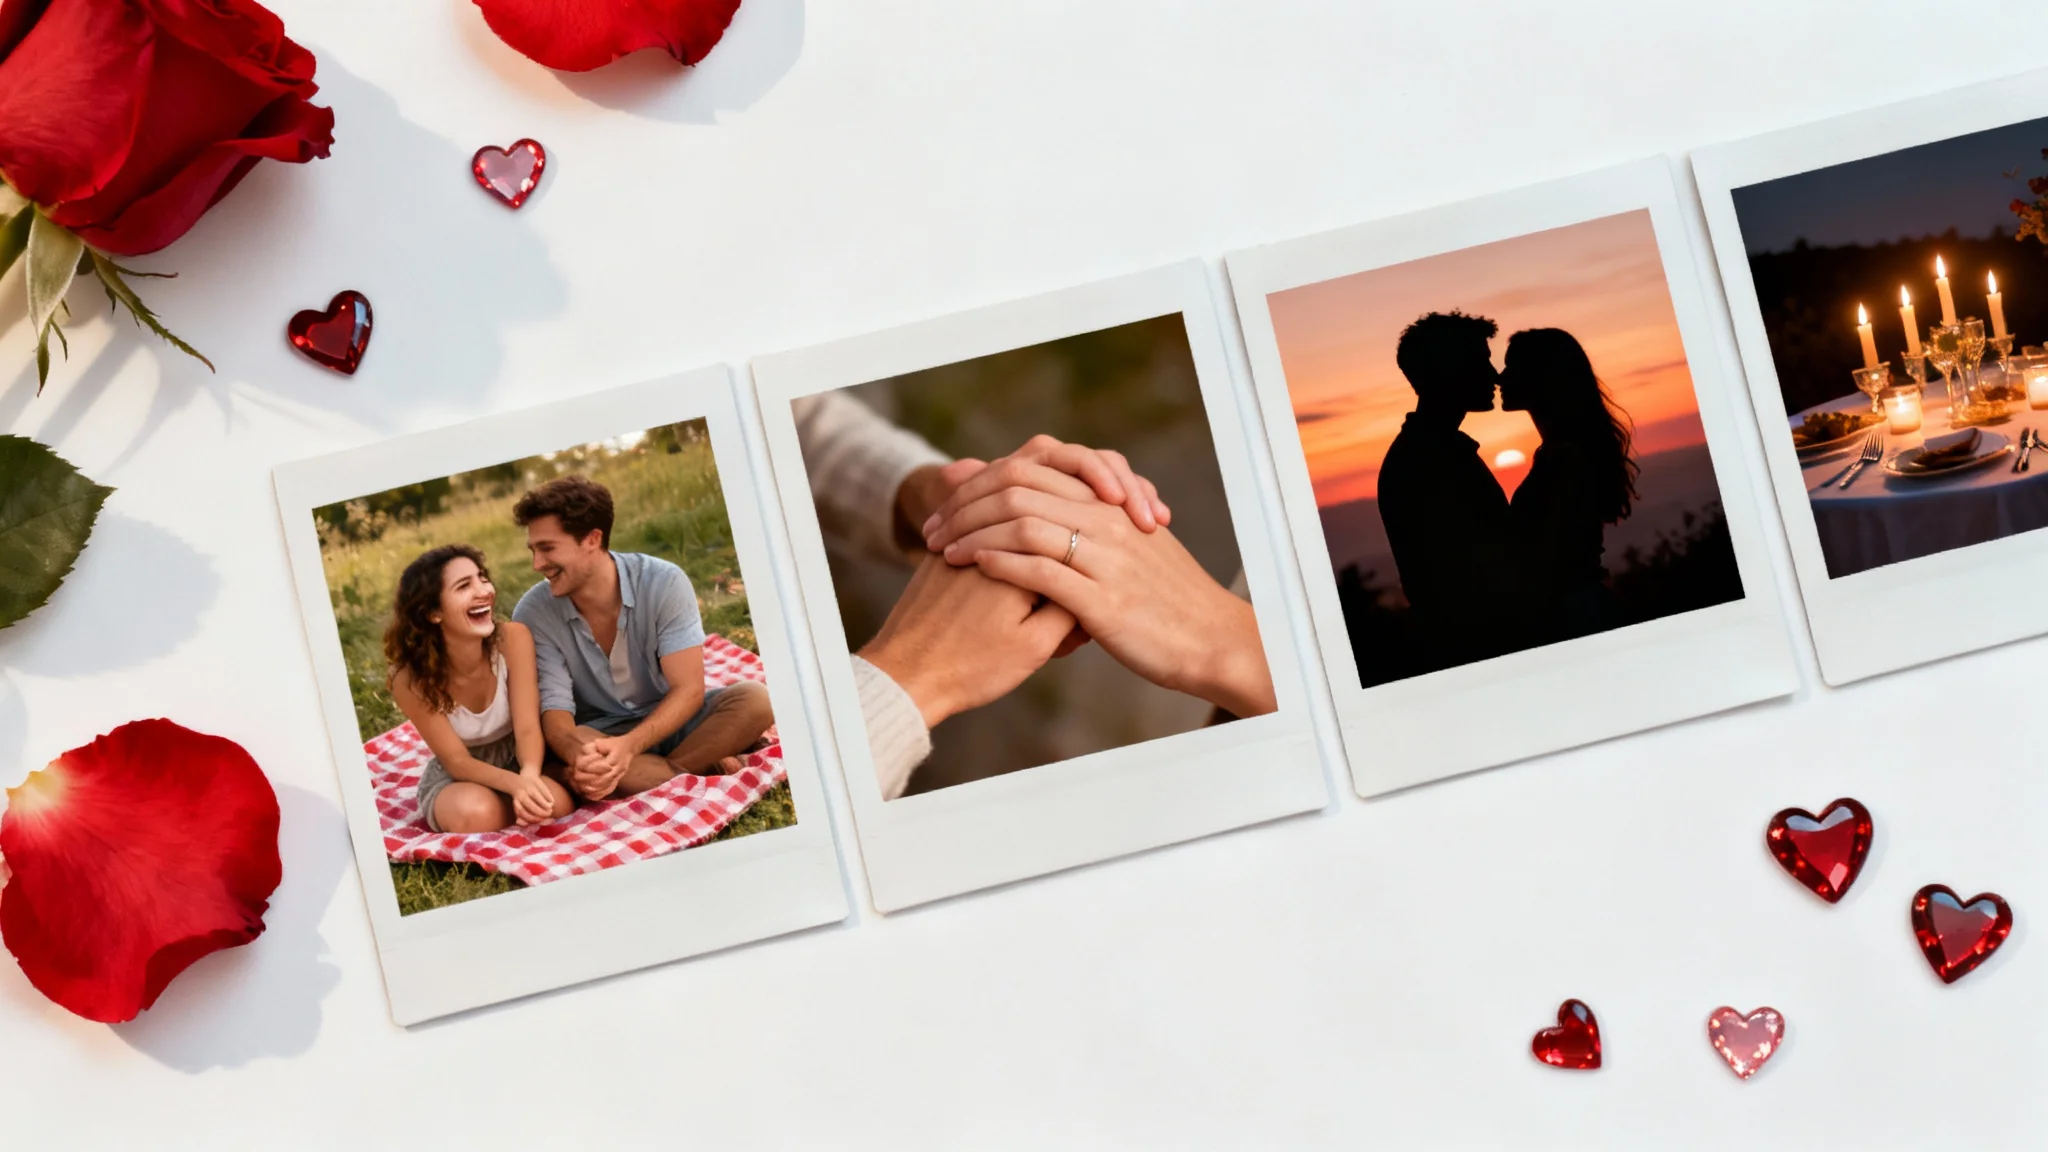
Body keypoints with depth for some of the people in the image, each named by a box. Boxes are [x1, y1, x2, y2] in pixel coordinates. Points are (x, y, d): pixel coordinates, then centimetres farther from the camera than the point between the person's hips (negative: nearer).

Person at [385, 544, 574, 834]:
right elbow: (456, 760, -20)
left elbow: (528, 729, -24)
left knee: (555, 803, -32)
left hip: (516, 761, 1)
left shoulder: (513, 638, -23)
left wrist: (529, 776, -48)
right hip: (455, 777, -1)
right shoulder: (411, 681, -25)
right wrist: (514, 783, -42)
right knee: (475, 812, -36)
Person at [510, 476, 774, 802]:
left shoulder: (663, 583, -18)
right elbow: (555, 707, -19)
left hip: (671, 719, 1)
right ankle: (707, 770, -25)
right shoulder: (534, 613, -14)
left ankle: (646, 772, -25)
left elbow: (689, 689, -19)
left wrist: (629, 746, -37)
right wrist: (578, 753, -44)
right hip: (600, 733, 0)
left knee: (753, 699, -27)